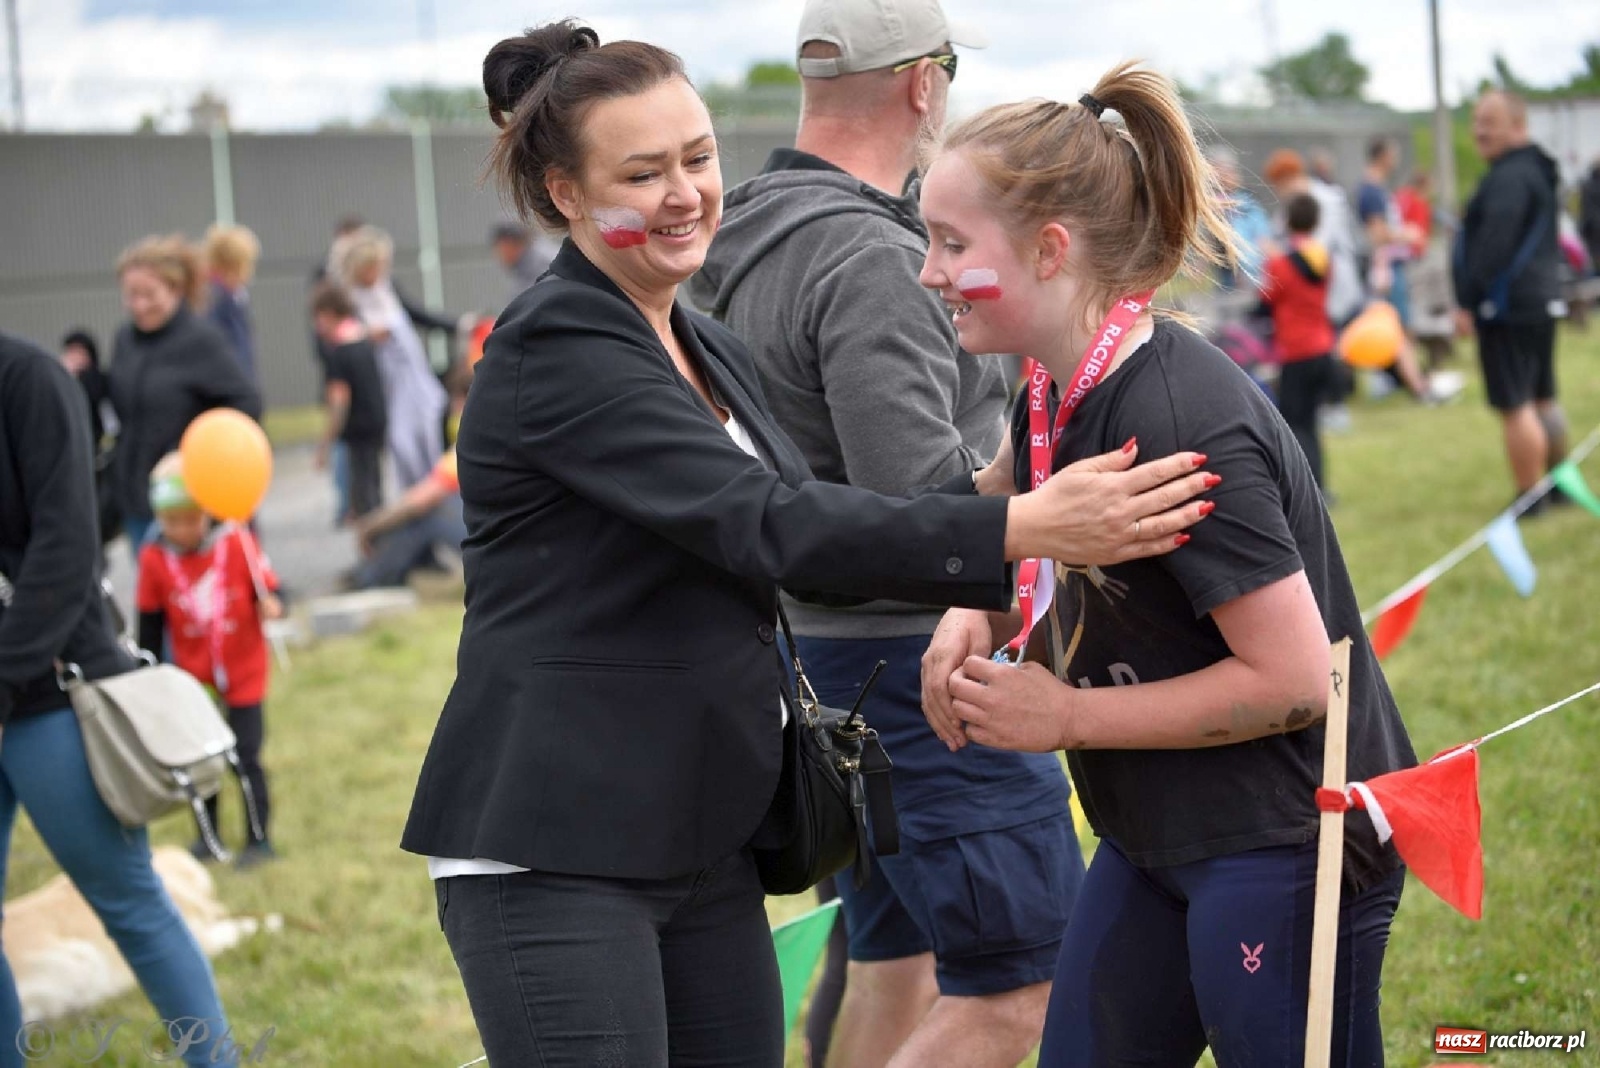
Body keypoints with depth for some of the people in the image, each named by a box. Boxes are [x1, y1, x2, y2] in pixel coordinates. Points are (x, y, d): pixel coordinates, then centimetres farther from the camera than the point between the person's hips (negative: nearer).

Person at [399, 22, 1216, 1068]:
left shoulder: (713, 354, 15)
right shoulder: (557, 350, -14)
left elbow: (805, 542, 13)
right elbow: (769, 527, -23)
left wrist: (1000, 484, -1)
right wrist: (1025, 529, -28)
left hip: (703, 844, 8)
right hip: (555, 854, -8)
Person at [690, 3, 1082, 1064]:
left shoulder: (746, 242, 9)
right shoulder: (867, 260, -21)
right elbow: (921, 502, -26)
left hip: (822, 647, 10)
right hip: (918, 662, -10)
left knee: (895, 958, 18)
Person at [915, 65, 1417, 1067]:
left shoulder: (1180, 424, -25)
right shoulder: (1056, 403, 4)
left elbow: (1292, 677, -25)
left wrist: (1067, 717, -17)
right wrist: (975, 618, -2)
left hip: (1286, 850, -9)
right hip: (1160, 838, 9)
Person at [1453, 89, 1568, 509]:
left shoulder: (1508, 178, -18)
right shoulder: (1538, 171, 16)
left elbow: (1494, 245, -24)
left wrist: (1467, 301, -20)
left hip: (1508, 308, -11)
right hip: (1542, 301, 11)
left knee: (1515, 405, -7)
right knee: (1543, 400, 19)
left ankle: (1529, 500, -5)